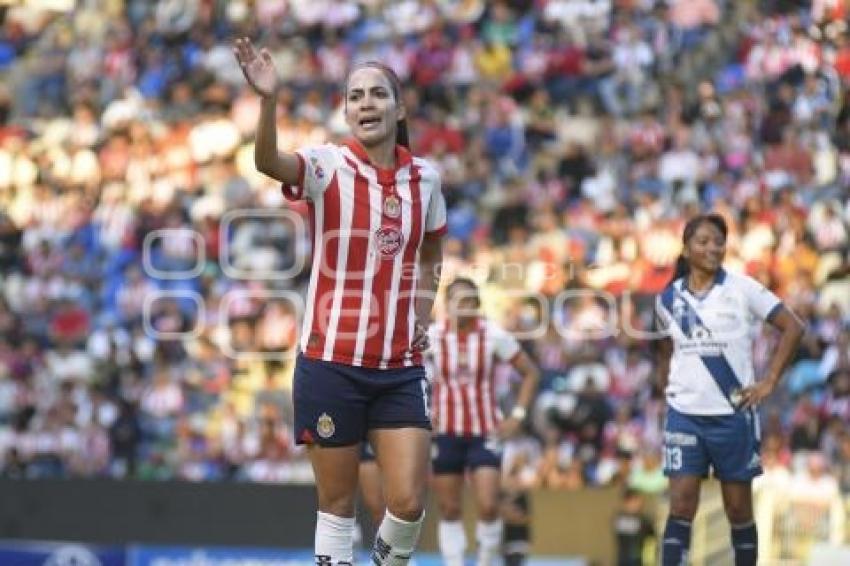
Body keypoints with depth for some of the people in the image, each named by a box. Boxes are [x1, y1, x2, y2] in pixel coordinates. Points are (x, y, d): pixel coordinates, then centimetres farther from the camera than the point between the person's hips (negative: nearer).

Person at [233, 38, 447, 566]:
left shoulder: (425, 177, 4)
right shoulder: (328, 166, -8)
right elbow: (269, 162, -31)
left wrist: (422, 316, 8)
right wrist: (269, 100, -49)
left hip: (401, 366, 3)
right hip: (331, 362, -3)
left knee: (409, 502, -4)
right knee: (337, 503, 4)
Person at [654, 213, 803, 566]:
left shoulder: (743, 289, -6)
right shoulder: (669, 298, 5)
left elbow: (793, 328, -3)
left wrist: (769, 381, -6)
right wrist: (666, 388, 12)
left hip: (733, 414, -2)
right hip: (685, 414, 2)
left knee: (738, 508, 7)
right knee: (681, 506, -7)